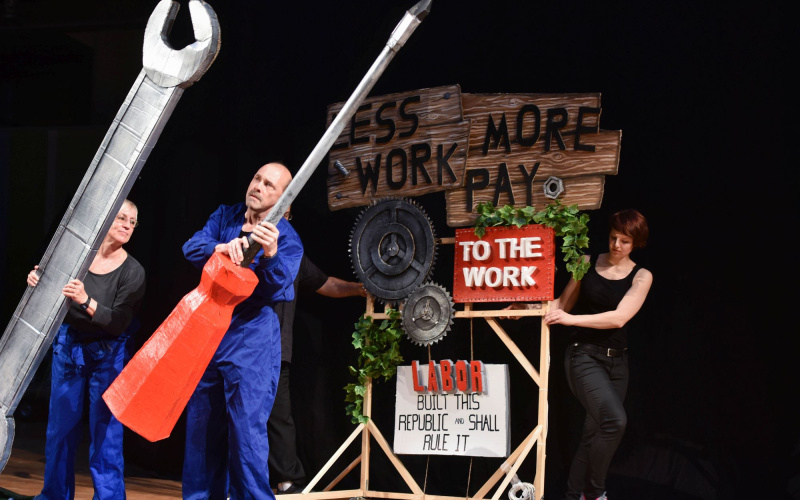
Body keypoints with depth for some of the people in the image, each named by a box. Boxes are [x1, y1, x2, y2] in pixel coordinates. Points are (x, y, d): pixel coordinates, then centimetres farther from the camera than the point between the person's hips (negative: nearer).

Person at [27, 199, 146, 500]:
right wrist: (36, 280, -17)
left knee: (105, 431, -4)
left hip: (107, 355, -3)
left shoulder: (133, 272, -12)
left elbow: (117, 323, -19)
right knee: (60, 426, 9)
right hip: (67, 345, 3)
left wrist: (86, 301, -33)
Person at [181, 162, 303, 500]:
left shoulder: (287, 239, -6)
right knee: (202, 425, 12)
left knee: (247, 428, -12)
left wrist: (271, 254, -44)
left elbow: (277, 285, -23)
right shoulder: (225, 217, 6)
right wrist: (223, 247, -29)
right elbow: (191, 248, -9)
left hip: (252, 337, -5)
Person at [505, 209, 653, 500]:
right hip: (584, 356, -3)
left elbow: (619, 318, -14)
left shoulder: (641, 276, 0)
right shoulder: (588, 263, 2)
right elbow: (563, 303, 11)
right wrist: (529, 308, -4)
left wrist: (572, 319, -22)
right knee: (615, 420, -24)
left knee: (594, 434, 5)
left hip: (616, 361, 3)